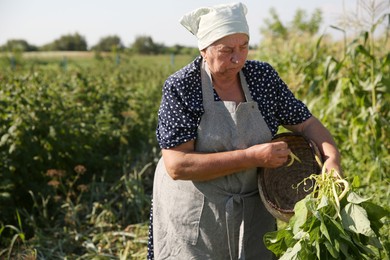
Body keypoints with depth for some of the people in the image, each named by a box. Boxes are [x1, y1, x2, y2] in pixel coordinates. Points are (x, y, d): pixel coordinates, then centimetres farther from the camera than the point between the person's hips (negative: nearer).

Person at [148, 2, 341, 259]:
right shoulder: (180, 88, -17)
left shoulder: (263, 76, -5)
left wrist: (332, 156, -20)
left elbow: (305, 122, 1)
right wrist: (251, 157, -26)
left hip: (253, 212, 4)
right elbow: (177, 166, -23)